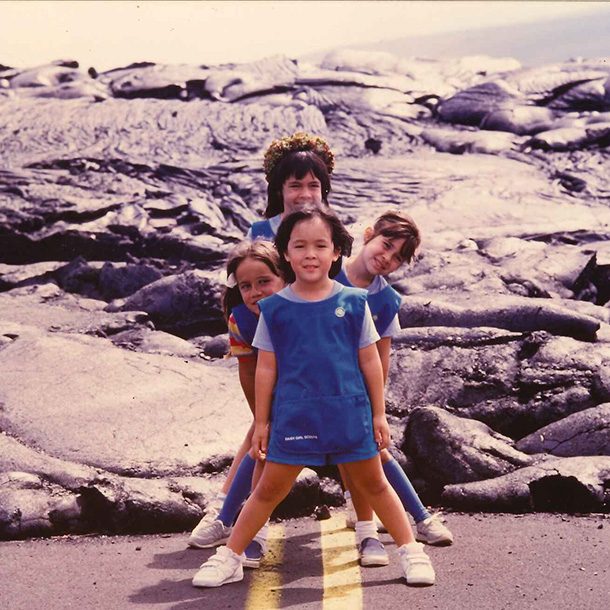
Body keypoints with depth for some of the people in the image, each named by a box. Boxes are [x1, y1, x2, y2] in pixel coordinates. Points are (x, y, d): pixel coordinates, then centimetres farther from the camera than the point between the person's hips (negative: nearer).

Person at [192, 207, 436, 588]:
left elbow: (370, 361, 3)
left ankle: (411, 551, 23)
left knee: (374, 485, 12)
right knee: (269, 490, 7)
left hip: (349, 413, 0)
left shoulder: (353, 302, -2)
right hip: (294, 416, 0)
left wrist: (379, 414, 4)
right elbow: (266, 368, 4)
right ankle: (230, 558, 16)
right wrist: (261, 422, 5)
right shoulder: (275, 308, -1)